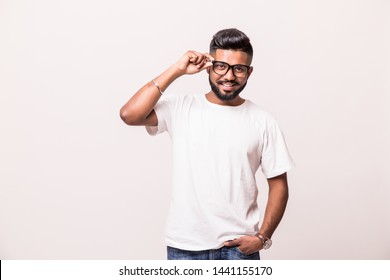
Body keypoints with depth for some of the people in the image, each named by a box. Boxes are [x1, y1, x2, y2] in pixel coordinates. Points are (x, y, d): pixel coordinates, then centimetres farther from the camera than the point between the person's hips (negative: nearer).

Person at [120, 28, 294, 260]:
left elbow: (278, 185, 2)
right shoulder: (181, 109, -2)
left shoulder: (263, 122, -2)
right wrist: (176, 71, -16)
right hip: (185, 245, 0)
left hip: (239, 246, 0)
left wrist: (263, 236, -8)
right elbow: (129, 114, -18)